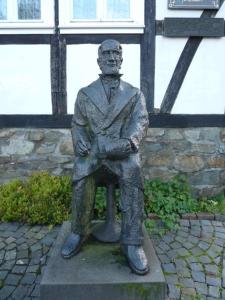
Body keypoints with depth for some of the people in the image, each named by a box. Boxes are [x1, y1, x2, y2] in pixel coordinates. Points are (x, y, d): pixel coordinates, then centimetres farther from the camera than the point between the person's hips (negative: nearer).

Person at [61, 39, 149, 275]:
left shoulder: (134, 94, 12)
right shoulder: (85, 94, 13)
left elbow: (141, 122, -1)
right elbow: (77, 124, 13)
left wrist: (129, 141, -23)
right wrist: (79, 141, -11)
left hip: (123, 148, 0)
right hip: (93, 148, 1)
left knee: (132, 175, -32)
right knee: (81, 175, -30)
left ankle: (132, 243, -26)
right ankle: (78, 232, -9)